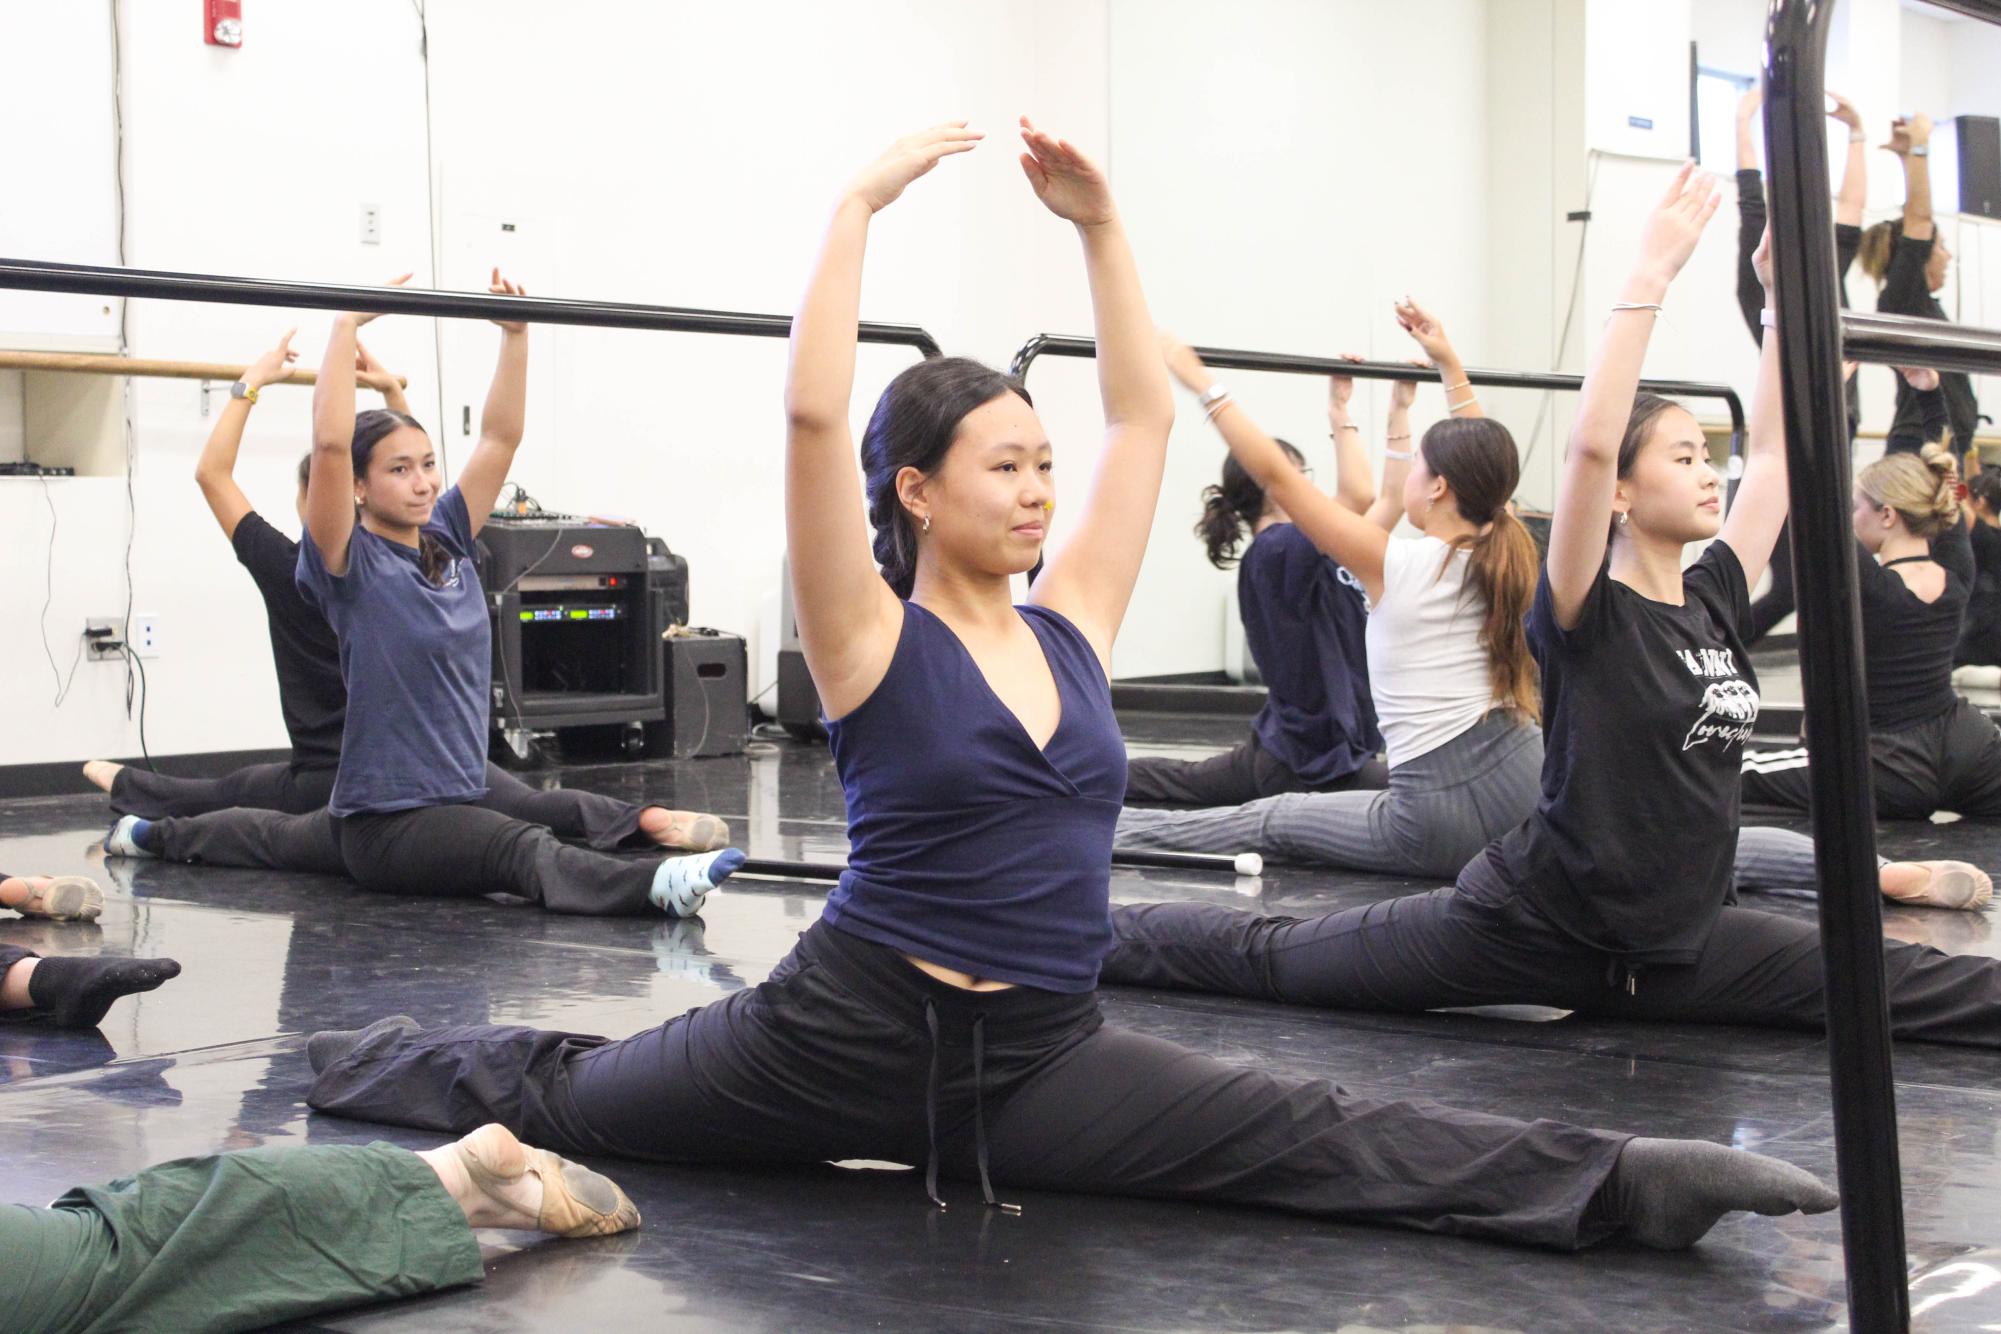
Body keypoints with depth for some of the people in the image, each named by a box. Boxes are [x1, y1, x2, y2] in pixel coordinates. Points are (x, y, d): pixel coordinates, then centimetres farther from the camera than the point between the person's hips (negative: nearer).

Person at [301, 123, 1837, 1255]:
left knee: (1320, 1142, -12)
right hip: (856, 1032, -3)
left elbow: (1145, 417, 11)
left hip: (1047, 1052, 4)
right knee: (570, 1095, 19)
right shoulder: (874, 642, -10)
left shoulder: (1069, 626, 5)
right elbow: (813, 416, -24)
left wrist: (1102, 227, 5)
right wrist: (863, 205, -19)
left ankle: (1625, 1183, -22)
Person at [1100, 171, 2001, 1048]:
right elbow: (1590, 445, -31)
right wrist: (1648, 279, -31)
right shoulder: (1588, 613, -15)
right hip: (1538, 925, -6)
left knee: (1899, 988, 0)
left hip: (1675, 942, 6)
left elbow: (1774, 449, 13)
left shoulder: (1714, 601, 4)